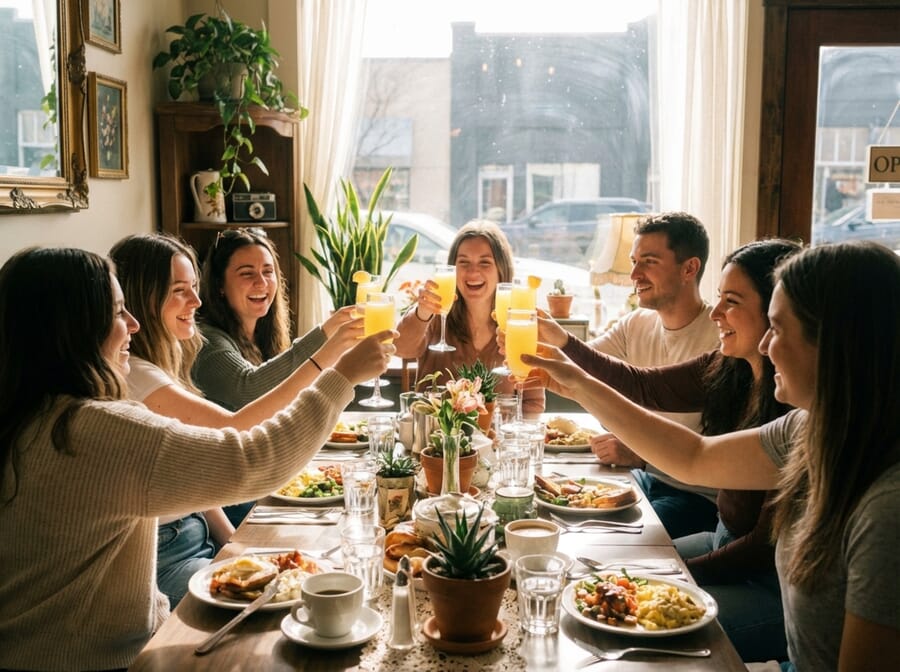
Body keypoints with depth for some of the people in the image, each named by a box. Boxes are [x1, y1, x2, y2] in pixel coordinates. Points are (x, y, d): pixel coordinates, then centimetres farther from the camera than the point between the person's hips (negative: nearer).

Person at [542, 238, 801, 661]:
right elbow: (645, 388, 6)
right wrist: (563, 344, -2)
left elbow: (769, 545, -21)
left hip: (774, 583, -8)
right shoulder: (728, 370, -4)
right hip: (726, 543, 8)